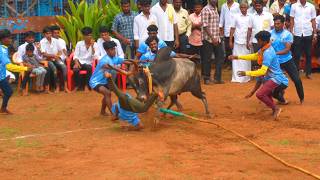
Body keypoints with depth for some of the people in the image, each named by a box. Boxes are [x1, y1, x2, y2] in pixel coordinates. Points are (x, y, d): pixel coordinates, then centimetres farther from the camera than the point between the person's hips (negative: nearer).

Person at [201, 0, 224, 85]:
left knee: (220, 57, 6)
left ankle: (217, 78, 13)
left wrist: (217, 37, 11)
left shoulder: (216, 9, 12)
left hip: (217, 39, 7)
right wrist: (212, 38, -18)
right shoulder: (206, 10, -11)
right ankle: (206, 78, 13)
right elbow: (205, 26, -16)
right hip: (208, 39, -7)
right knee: (207, 59, 2)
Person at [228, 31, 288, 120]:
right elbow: (255, 56, 20)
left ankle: (276, 108, -6)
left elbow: (263, 71, -31)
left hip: (275, 78, -11)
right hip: (270, 77, 11)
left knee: (260, 94, -22)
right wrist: (238, 57, 14)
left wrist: (246, 73, -30)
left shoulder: (268, 53, -26)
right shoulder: (264, 49, 4)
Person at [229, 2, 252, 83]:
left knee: (246, 60, 5)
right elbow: (232, 29, 3)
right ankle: (236, 78, 4)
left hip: (246, 42, 0)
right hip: (237, 41, 0)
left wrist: (248, 42, -7)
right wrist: (230, 41, -1)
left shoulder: (249, 17, -1)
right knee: (236, 59, 1)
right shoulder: (236, 17, 0)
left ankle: (245, 77, 13)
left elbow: (250, 30, -3)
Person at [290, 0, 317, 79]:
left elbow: (313, 21, 6)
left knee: (308, 54, 8)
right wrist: (291, 32, -1)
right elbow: (292, 20, 4)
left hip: (308, 34, 1)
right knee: (296, 54, 4)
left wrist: (315, 34, 4)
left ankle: (308, 72, 16)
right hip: (297, 34, -1)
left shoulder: (311, 7, 2)